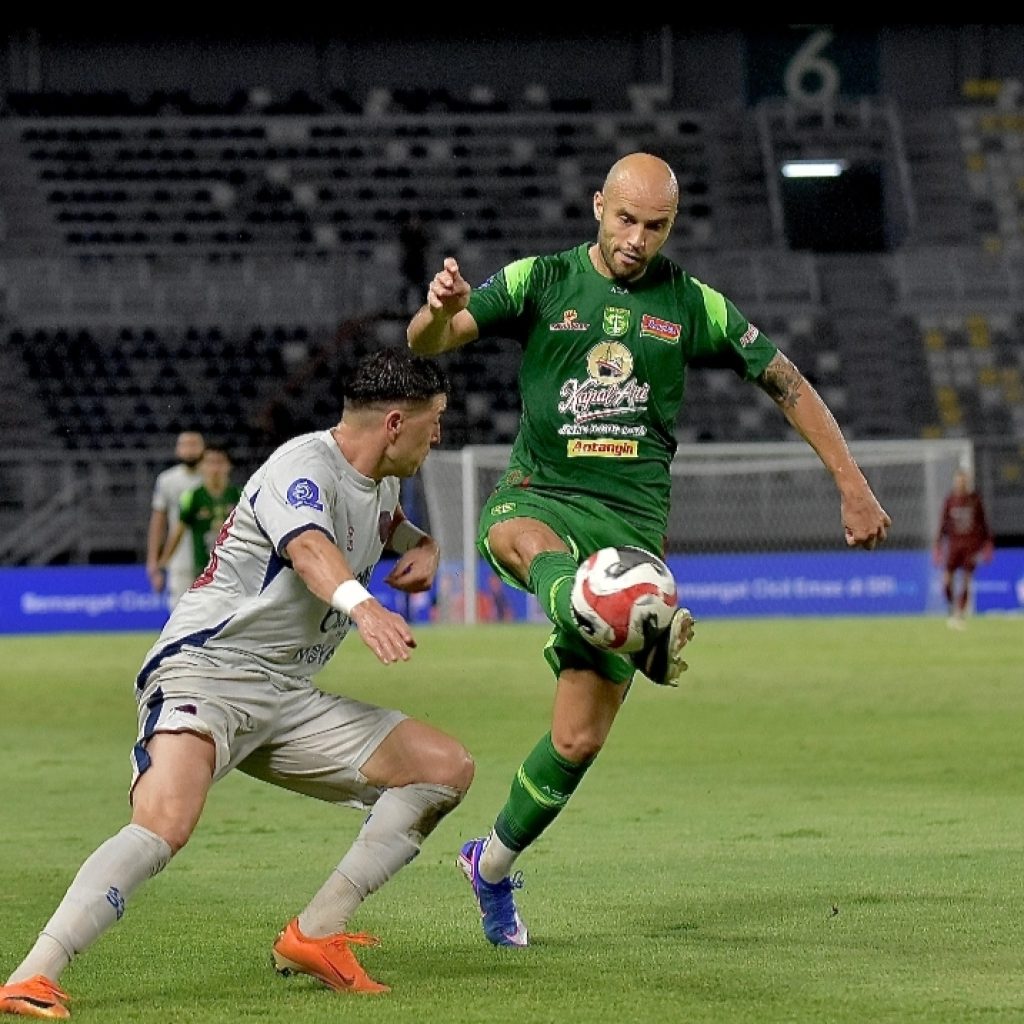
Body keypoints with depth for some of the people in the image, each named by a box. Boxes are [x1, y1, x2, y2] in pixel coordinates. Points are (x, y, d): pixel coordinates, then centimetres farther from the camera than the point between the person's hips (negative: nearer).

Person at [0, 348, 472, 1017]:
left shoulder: (381, 486, 14)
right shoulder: (303, 466, -13)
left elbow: (399, 530, 41)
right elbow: (308, 548, -36)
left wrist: (423, 550, 16)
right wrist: (362, 606, -57)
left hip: (287, 699, 9)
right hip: (207, 669, -9)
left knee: (447, 768, 0)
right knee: (165, 823, -34)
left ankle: (314, 936, -3)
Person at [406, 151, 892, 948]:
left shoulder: (692, 305, 7)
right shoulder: (540, 281, 2)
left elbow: (788, 383, 15)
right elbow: (427, 343, -9)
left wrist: (853, 487, 10)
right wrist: (442, 309, -34)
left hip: (632, 523, 1)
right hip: (540, 494, -1)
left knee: (579, 740, -3)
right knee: (523, 537, -42)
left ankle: (495, 865, 21)